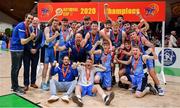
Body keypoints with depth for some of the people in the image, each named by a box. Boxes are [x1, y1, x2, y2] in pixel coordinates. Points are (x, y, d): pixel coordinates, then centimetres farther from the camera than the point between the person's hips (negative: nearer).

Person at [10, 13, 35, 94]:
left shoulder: (27, 27, 7)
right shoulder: (21, 26, -20)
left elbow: (26, 38, 15)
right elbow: (22, 42, -26)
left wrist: (31, 37, -3)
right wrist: (30, 37, -41)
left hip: (20, 49, 10)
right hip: (16, 49, -10)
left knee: (18, 67, 16)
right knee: (15, 68, -2)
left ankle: (14, 85, 29)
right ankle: (15, 87, 7)